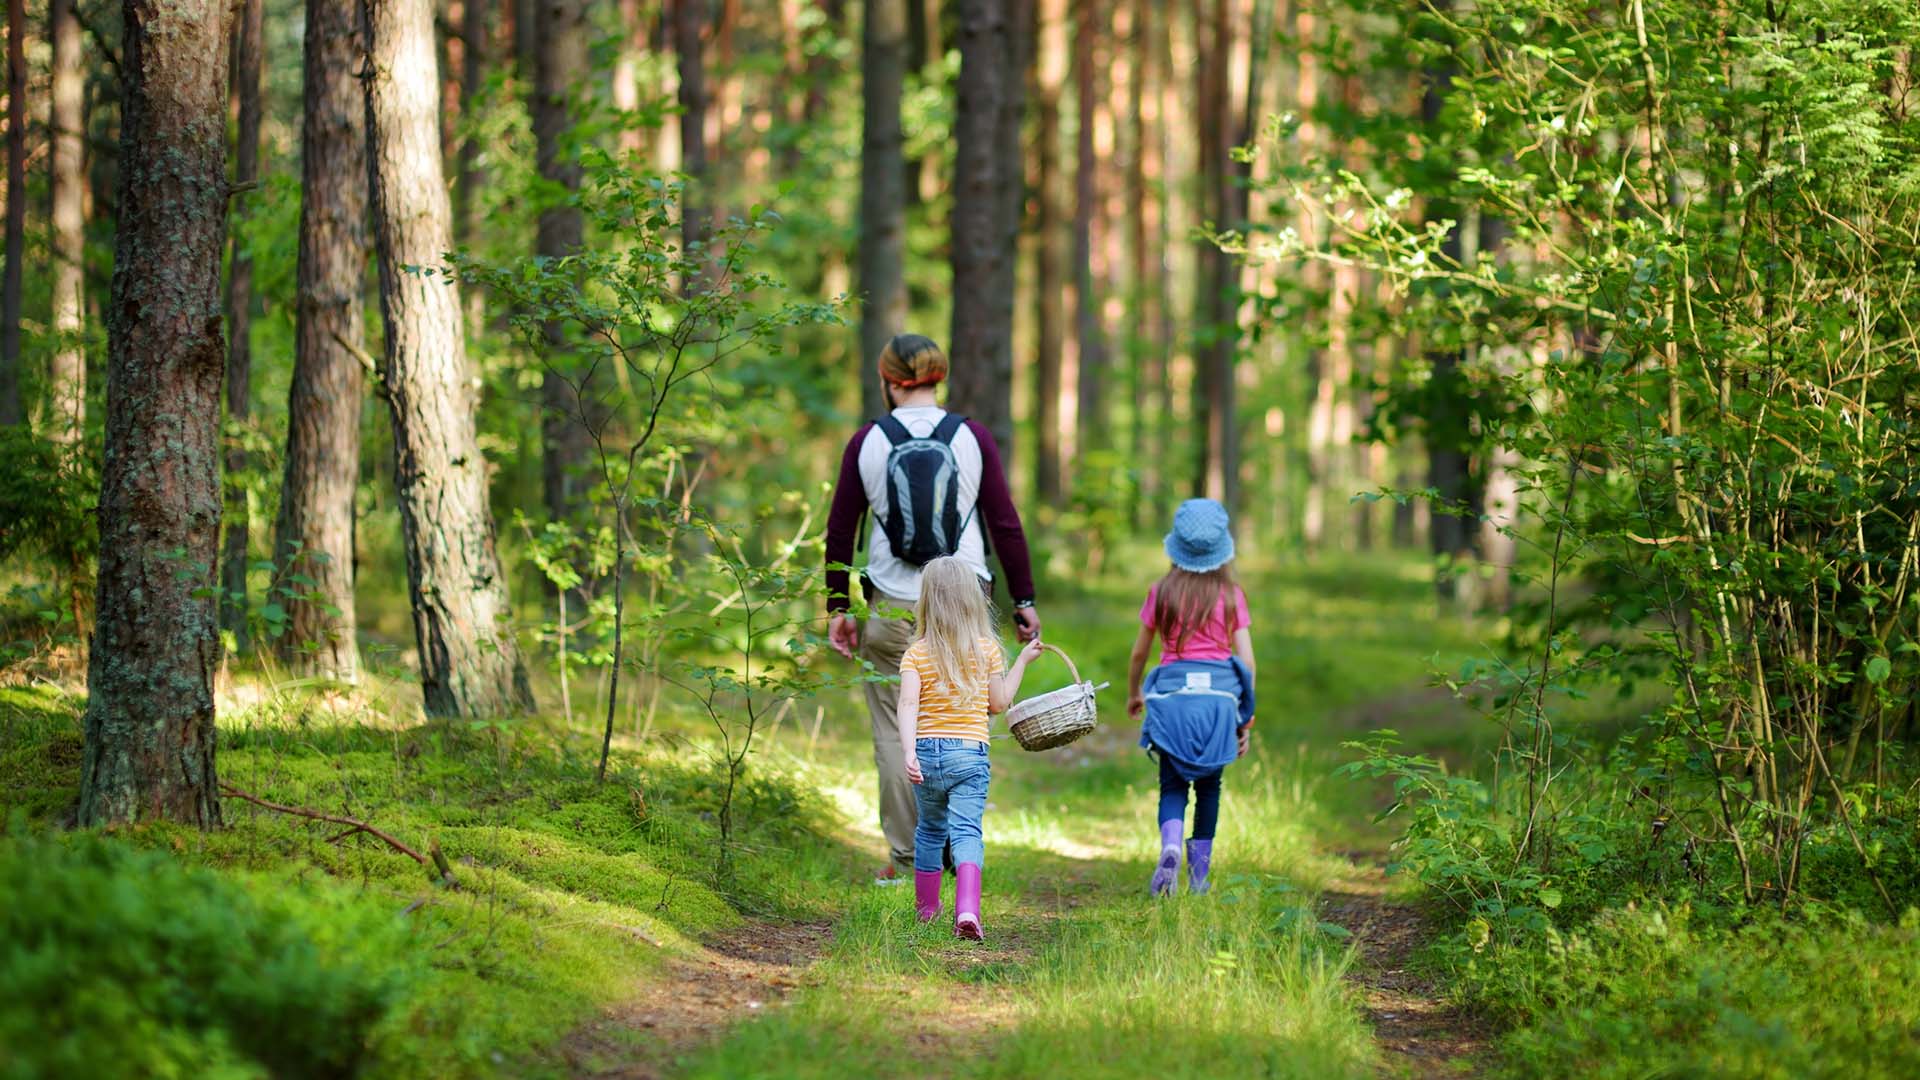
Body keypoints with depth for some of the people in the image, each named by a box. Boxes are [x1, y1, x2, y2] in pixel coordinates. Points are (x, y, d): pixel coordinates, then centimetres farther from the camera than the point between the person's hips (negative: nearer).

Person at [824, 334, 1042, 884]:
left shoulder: (868, 442, 0)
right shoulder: (971, 438, -1)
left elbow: (841, 531, 4)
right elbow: (1006, 525, 0)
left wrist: (838, 607, 12)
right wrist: (1024, 600, 8)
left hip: (892, 606, 0)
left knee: (895, 731, 7)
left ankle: (904, 857, 8)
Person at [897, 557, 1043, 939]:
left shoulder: (916, 654, 0)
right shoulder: (987, 650, 1)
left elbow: (908, 703, -14)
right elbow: (1000, 703, 11)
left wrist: (908, 752, -21)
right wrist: (1022, 661, 22)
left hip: (926, 752, 1)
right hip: (969, 753, -1)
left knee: (930, 830, 20)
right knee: (966, 832, -9)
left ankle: (927, 906, 35)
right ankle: (967, 910, -30)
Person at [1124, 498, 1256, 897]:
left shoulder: (1162, 592, 3)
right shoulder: (1231, 596, 2)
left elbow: (1139, 652, 11)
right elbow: (1246, 660, 2)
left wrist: (1133, 693, 28)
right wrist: (1246, 716, 11)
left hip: (1171, 691, 0)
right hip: (1219, 694, 0)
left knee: (1172, 785, 6)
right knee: (1208, 785, 14)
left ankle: (1170, 845, -22)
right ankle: (1199, 873, 13)